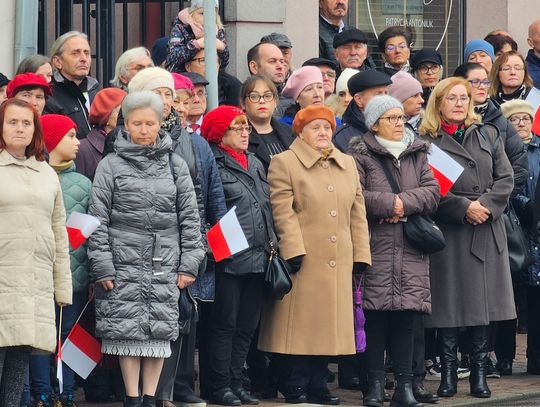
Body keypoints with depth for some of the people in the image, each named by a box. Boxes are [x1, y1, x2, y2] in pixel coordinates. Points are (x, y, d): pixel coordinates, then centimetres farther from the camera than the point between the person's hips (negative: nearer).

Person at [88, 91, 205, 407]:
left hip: (165, 263, 2)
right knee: (128, 330, -2)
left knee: (160, 331, 2)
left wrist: (189, 263, 1)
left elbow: (190, 217, 8)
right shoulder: (111, 165, 2)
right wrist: (102, 267, -7)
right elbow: (98, 218, -1)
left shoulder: (176, 165, 9)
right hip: (124, 261, -2)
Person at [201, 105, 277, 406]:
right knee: (225, 324, -3)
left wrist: (272, 243, 16)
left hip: (258, 257, 7)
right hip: (229, 259, -7)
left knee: (247, 325, 9)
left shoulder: (255, 164, 19)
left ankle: (236, 382, 16)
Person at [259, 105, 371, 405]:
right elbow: (283, 211, -9)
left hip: (338, 262, 5)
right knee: (299, 323, -3)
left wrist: (361, 253, 9)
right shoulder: (284, 162, 0)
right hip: (304, 258, -5)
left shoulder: (348, 164, 17)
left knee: (328, 322, 6)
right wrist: (294, 251, -16)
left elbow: (358, 212, 16)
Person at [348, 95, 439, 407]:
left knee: (407, 316, 1)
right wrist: (390, 204, -11)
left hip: (411, 250, 4)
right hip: (375, 249, -4)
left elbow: (432, 192, 5)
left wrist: (405, 203, -10)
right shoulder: (360, 155, 1)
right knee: (376, 315, -5)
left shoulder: (417, 154, 16)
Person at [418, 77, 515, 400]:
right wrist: (464, 207, -15)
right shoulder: (426, 141, 2)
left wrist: (485, 205, -9)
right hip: (447, 232, -3)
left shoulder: (488, 135, 15)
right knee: (449, 302, -3)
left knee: (483, 300, 2)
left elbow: (505, 179, 7)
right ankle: (448, 373, 4)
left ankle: (480, 372, 7)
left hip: (487, 231, 3)